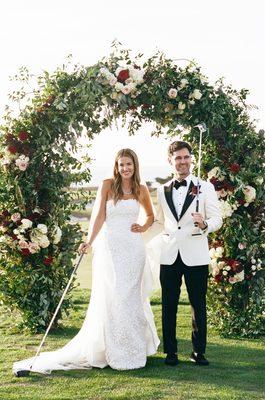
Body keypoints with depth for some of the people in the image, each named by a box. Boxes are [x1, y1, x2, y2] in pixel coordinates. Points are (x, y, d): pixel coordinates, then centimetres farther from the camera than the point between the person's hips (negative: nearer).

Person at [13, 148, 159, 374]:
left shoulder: (141, 190, 9)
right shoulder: (108, 185, 3)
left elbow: (150, 215, 25)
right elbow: (99, 215, -4)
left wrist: (144, 227, 5)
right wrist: (89, 241, -15)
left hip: (133, 248, 1)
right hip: (110, 247, -1)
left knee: (131, 297, 2)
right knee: (110, 298, -2)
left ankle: (134, 351, 13)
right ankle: (116, 353, 8)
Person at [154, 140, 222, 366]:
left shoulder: (205, 188, 3)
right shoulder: (162, 191, 12)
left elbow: (217, 218, -1)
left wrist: (205, 224, -21)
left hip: (196, 255, -2)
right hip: (169, 255, 2)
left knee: (198, 305, 4)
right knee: (169, 305, 5)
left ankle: (199, 351, 15)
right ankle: (170, 351, 14)